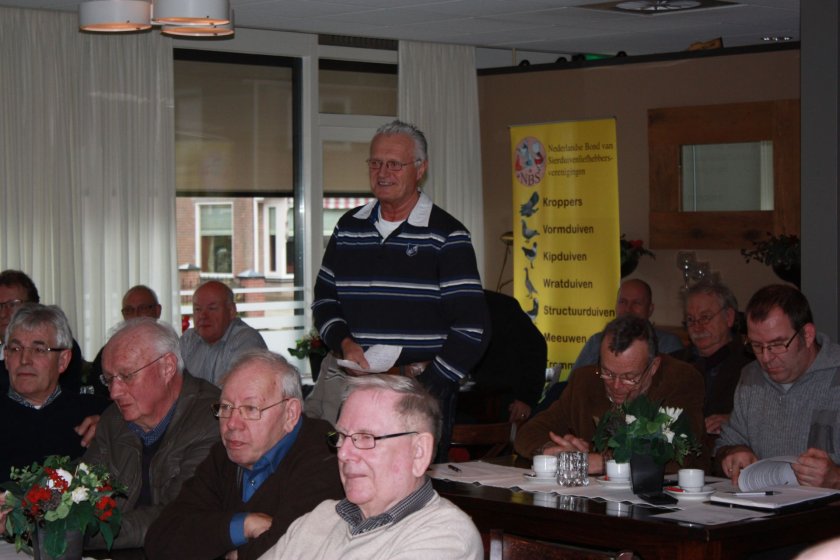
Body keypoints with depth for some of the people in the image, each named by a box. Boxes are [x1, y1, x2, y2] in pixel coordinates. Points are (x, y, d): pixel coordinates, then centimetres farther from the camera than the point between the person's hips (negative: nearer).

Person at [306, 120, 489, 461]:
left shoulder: (447, 236, -1)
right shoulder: (349, 228, 14)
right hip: (349, 382, 4)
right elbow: (324, 299, 20)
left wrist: (424, 386, -13)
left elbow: (472, 329, -6)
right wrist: (344, 343, -2)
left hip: (421, 385, -3)